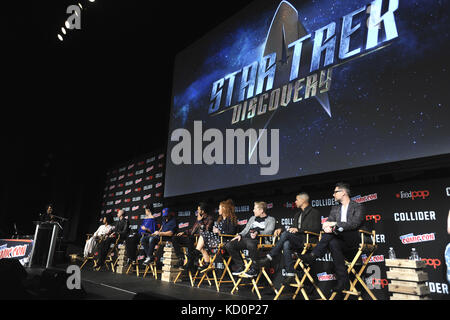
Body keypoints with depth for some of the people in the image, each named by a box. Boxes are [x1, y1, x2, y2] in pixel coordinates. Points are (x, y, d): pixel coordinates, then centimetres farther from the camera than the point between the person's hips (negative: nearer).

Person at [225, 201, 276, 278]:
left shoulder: (270, 219, 12)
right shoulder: (252, 218, 31)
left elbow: (269, 232, -5)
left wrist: (258, 232, -20)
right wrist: (240, 235, 8)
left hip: (259, 240, -6)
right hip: (246, 238, 7)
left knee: (250, 243, -41)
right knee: (229, 245, -15)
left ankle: (253, 269, -24)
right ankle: (241, 267, -5)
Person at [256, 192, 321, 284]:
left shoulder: (314, 212, 4)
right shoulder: (298, 214, 28)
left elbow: (316, 229, -9)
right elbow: (293, 227, 27)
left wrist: (298, 230, -18)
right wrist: (281, 229, 8)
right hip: (297, 241, 6)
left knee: (286, 234, -29)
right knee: (286, 244, -29)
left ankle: (268, 258, -27)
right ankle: (290, 275, -31)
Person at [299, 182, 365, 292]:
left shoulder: (358, 207, 3)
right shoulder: (335, 208, 21)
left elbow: (354, 224, -14)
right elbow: (328, 223, 8)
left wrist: (334, 224, -19)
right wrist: (326, 227, -18)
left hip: (354, 240, -5)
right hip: (341, 240, 5)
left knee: (334, 229, -32)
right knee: (333, 243, -32)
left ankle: (313, 256, -36)